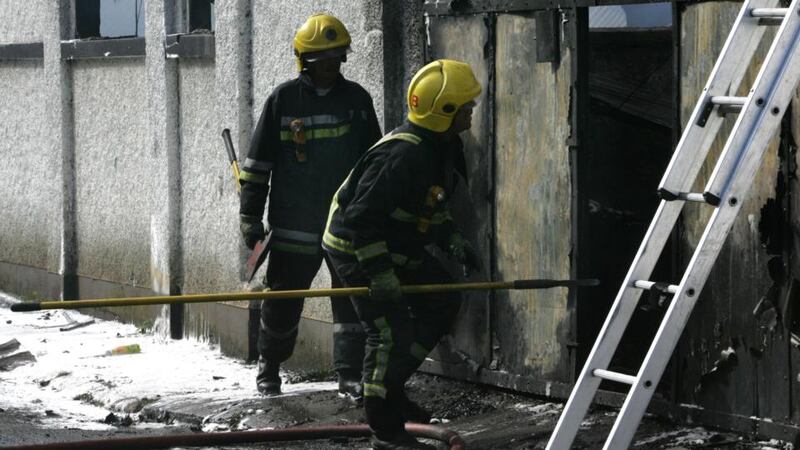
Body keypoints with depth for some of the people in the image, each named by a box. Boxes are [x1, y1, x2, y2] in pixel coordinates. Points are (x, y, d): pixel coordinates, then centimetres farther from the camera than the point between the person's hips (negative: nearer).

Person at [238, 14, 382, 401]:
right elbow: (257, 162, 2)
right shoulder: (284, 99, -2)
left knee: (351, 300, -3)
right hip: (294, 226, -2)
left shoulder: (356, 98, 5)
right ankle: (269, 368, 27)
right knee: (283, 300, 7)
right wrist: (250, 216, 0)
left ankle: (350, 376, 4)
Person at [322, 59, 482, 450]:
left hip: (395, 245, 10)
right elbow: (362, 216, -32)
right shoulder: (403, 155, -30)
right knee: (391, 332, -12)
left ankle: (392, 386, 24)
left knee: (443, 302, 15)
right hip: (355, 247, -10)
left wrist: (450, 238, 7)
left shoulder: (440, 146, 2)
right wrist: (379, 272, -32)